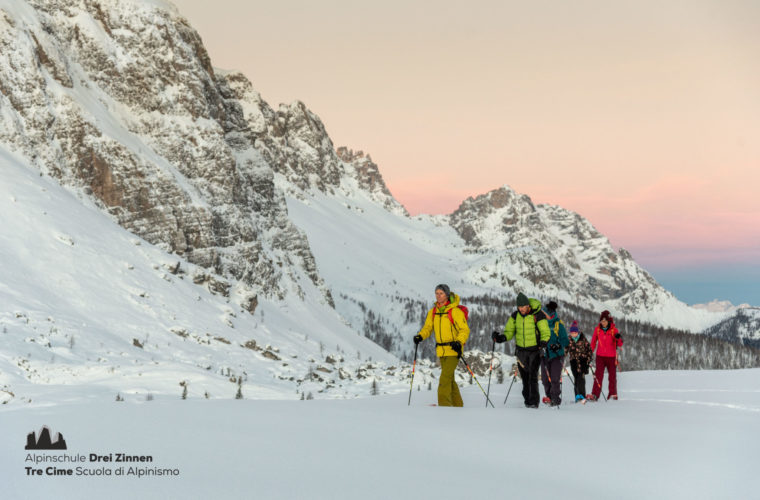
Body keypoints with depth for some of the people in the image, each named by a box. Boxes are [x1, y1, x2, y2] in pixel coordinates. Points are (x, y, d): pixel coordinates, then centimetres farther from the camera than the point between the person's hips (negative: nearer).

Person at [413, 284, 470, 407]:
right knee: (449, 378, 13)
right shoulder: (433, 312, 9)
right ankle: (457, 404, 23)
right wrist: (420, 336, -8)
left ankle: (444, 404, -15)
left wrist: (459, 342, -25)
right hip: (441, 350, 7)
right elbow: (428, 328, 13)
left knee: (445, 377, -15)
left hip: (453, 350, -7)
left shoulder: (455, 311, -10)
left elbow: (465, 329, -9)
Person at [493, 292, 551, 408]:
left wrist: (543, 342, -26)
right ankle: (527, 399, 19)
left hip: (534, 350, -4)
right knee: (524, 376, 7)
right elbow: (509, 331, 7)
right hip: (521, 350, 4)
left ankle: (534, 402, -9)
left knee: (533, 376, -11)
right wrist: (502, 337, -14)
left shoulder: (538, 315, -12)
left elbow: (545, 332, -7)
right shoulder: (515, 316, 1)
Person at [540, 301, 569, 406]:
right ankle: (549, 397, 16)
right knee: (545, 379, 3)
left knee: (554, 379, -9)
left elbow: (565, 340, -5)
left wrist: (559, 345, -21)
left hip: (557, 355, -5)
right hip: (544, 355, 5)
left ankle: (555, 399, 1)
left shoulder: (559, 324, -5)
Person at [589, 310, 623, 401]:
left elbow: (620, 344, -11)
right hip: (600, 356, 1)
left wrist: (619, 338, -32)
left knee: (612, 376, 6)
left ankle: (613, 394, 18)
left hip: (611, 357, -1)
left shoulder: (614, 330, -5)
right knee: (598, 376, -7)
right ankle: (595, 395, -10)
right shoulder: (597, 329, 2)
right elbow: (593, 342, 14)